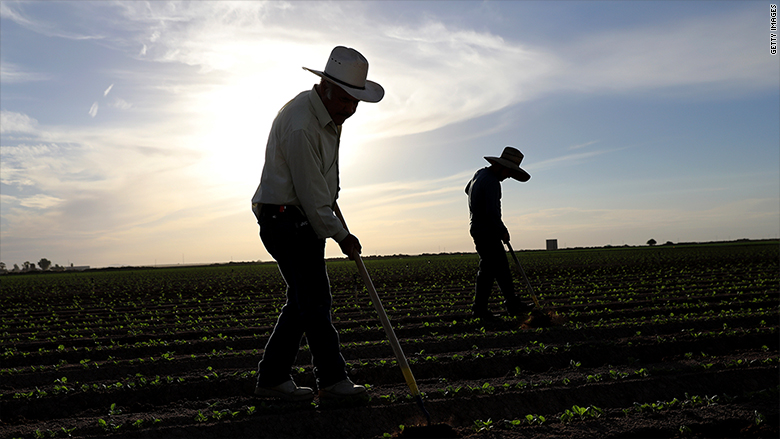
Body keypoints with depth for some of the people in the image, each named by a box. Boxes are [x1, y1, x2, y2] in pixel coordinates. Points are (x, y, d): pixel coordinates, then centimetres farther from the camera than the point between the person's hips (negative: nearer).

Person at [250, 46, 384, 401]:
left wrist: (332, 201, 26)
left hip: (305, 220, 10)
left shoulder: (330, 113, 8)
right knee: (315, 301, -6)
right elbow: (312, 196, -22)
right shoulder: (300, 125, -24)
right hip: (286, 221, -10)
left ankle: (272, 379, 17)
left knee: (303, 301, 10)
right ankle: (333, 380, 5)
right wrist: (341, 236, -12)